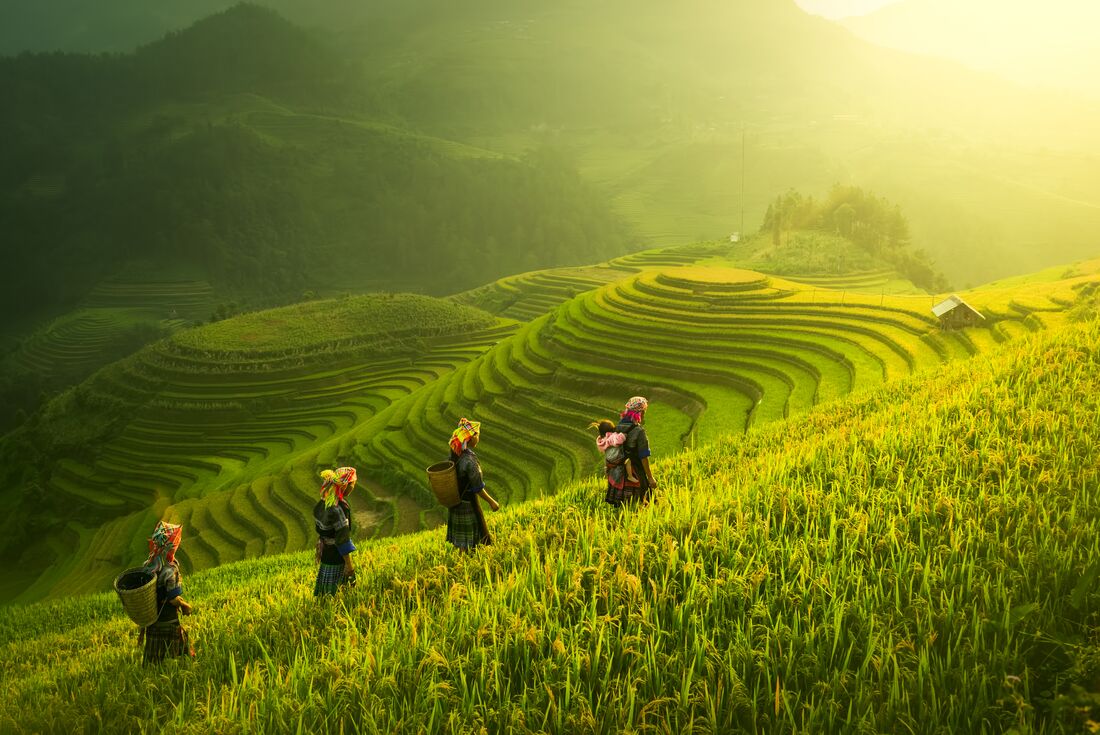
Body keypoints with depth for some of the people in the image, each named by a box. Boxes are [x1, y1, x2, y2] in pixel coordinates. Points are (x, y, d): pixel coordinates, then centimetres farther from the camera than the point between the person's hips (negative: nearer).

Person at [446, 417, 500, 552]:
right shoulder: (470, 460, -29)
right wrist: (491, 502, -9)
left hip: (455, 502, 8)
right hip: (468, 505, -8)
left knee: (459, 539, 22)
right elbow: (478, 488, -23)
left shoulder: (453, 455, -4)